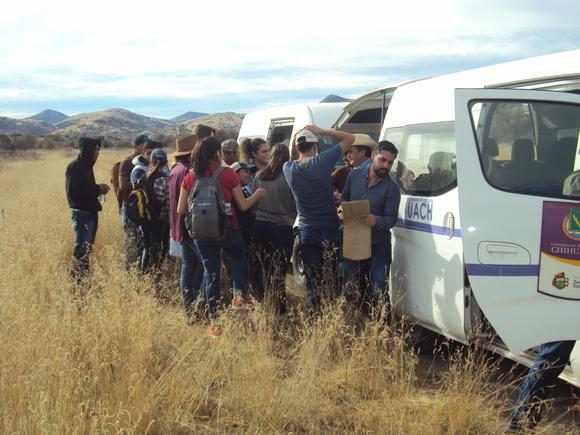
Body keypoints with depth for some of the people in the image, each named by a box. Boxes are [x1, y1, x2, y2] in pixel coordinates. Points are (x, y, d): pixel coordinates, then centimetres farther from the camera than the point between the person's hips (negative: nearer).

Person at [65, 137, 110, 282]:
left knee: (87, 247, 12)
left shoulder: (86, 166, 15)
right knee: (81, 247, -9)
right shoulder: (74, 167, -12)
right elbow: (72, 191, -20)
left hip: (91, 212, 9)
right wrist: (97, 189, -17)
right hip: (81, 212, -9)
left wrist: (98, 189, 2)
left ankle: (83, 277, 19)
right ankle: (77, 278, -5)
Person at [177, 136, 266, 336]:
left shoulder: (190, 177, -2)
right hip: (228, 230, -2)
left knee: (211, 273, 11)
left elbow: (181, 210, 2)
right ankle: (238, 293, 8)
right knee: (239, 256, 28)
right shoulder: (228, 174, -11)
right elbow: (243, 206, -4)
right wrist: (258, 193, 13)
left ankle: (213, 322, 12)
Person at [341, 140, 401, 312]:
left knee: (379, 288, -2)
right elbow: (344, 200, 13)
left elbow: (391, 219, -13)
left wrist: (376, 221, -35)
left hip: (379, 245, -3)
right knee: (344, 280, 4)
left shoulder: (391, 188, -12)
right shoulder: (355, 175, -1)